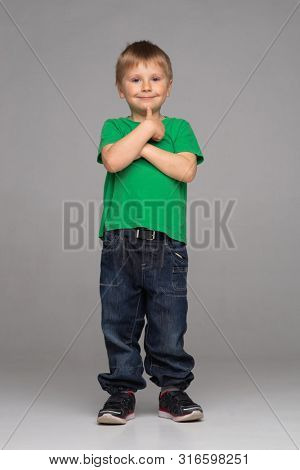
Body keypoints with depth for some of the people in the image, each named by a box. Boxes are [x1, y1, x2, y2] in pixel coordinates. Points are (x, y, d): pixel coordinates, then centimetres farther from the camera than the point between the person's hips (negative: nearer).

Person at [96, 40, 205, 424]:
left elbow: (186, 170, -5)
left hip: (166, 241, 0)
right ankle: (122, 390, 19)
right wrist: (147, 127, -4)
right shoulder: (113, 127, 12)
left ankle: (173, 388, 20)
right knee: (119, 321, 6)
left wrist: (145, 147, -6)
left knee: (169, 322, 5)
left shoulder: (179, 128, 13)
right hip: (119, 241, 1)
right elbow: (113, 160, -10)